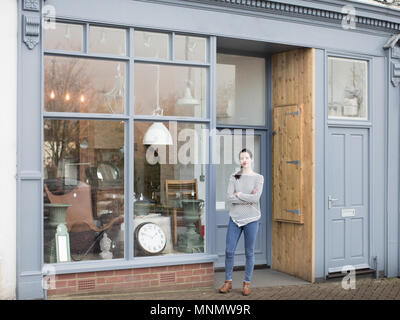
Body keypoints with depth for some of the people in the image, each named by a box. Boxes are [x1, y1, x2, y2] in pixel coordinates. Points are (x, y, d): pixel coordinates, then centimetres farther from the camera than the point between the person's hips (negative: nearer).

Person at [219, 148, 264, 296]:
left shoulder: (258, 178, 1)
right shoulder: (233, 177, 6)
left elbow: (256, 198, -14)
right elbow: (229, 198, -6)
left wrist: (238, 194, -7)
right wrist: (248, 198, -12)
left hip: (251, 219, -2)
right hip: (235, 218, 2)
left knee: (249, 253, 4)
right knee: (229, 251, 0)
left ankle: (247, 283, 16)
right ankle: (228, 282, 15)